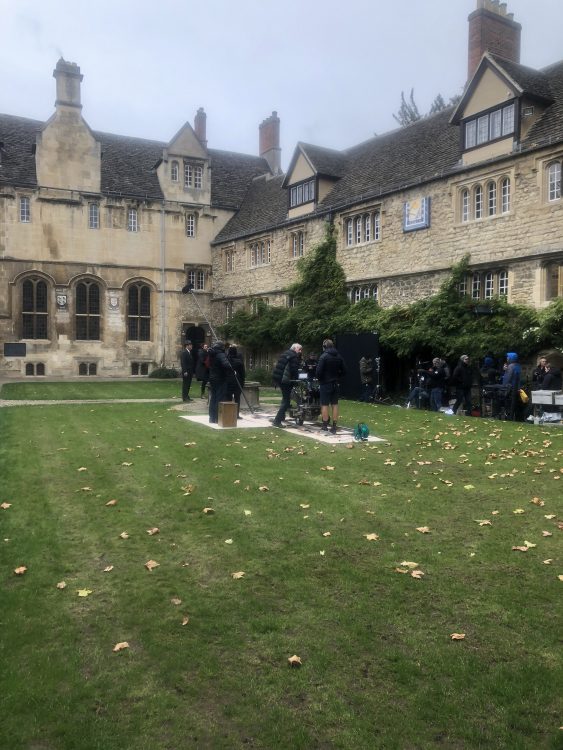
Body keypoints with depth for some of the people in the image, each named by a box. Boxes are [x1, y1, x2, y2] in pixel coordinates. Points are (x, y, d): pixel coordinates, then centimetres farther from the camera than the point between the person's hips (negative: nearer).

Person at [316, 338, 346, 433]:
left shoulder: (323, 356, -13)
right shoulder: (338, 357, 6)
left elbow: (319, 371, -18)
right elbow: (343, 371, 7)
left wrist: (320, 379, 0)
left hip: (325, 384, -5)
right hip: (335, 384, 5)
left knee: (325, 405, 1)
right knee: (335, 405, 7)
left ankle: (325, 426, 5)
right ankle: (334, 427, 9)